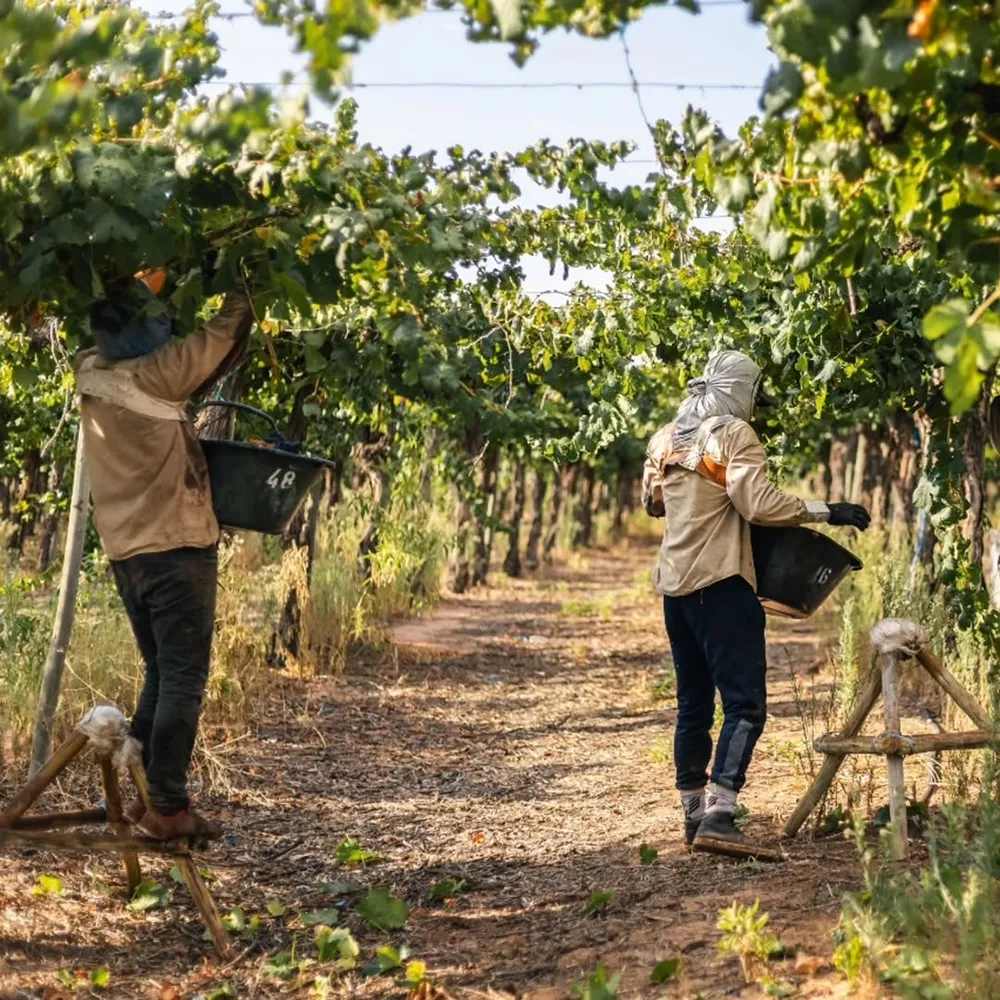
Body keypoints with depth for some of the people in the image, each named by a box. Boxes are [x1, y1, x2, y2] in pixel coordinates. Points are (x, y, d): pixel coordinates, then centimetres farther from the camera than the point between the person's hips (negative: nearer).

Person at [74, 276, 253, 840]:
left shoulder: (98, 382, 8)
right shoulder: (147, 377, -16)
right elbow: (219, 343, -6)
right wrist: (241, 300, 9)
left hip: (130, 550, 9)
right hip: (175, 547, -9)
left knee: (162, 677, 16)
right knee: (183, 681, -4)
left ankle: (144, 794, 16)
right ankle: (168, 808, -4)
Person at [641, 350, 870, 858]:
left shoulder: (665, 438, 13)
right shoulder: (733, 434, -9)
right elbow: (760, 504, -19)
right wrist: (824, 511, -14)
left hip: (674, 584, 8)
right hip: (720, 584, -8)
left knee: (693, 703, 15)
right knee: (745, 703, -8)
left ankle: (694, 811, 18)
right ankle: (718, 815, -20)